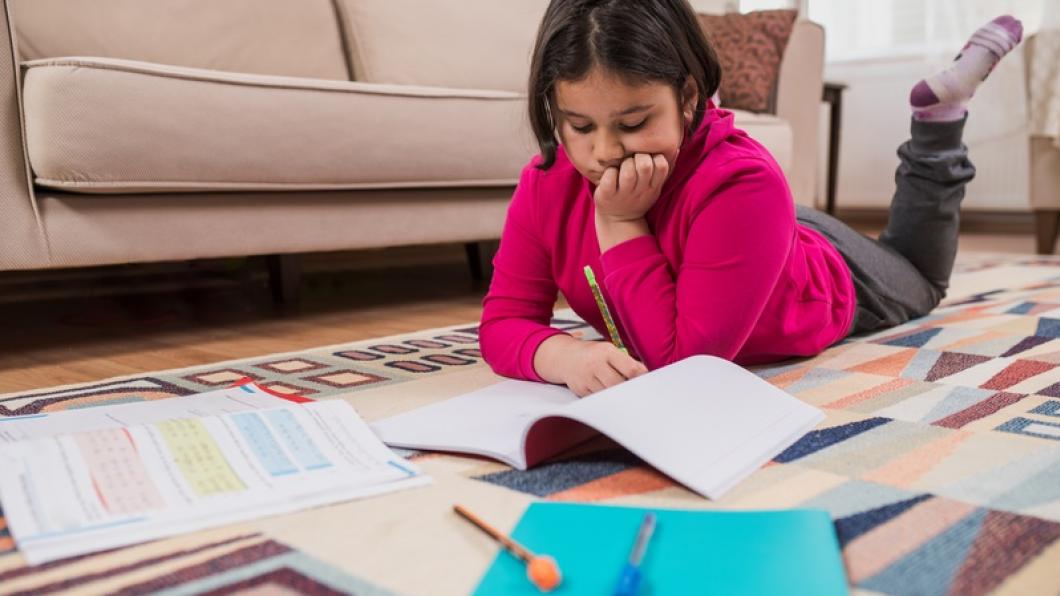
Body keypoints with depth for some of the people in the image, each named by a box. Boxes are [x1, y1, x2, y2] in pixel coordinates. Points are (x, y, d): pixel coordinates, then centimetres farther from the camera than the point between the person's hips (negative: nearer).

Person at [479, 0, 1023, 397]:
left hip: (830, 283, -4)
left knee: (918, 281, 31)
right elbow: (503, 322, -32)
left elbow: (685, 360, -46)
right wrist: (567, 355, -53)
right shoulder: (545, 185, -31)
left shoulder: (743, 187, -48)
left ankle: (940, 114, 34)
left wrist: (620, 223, -49)